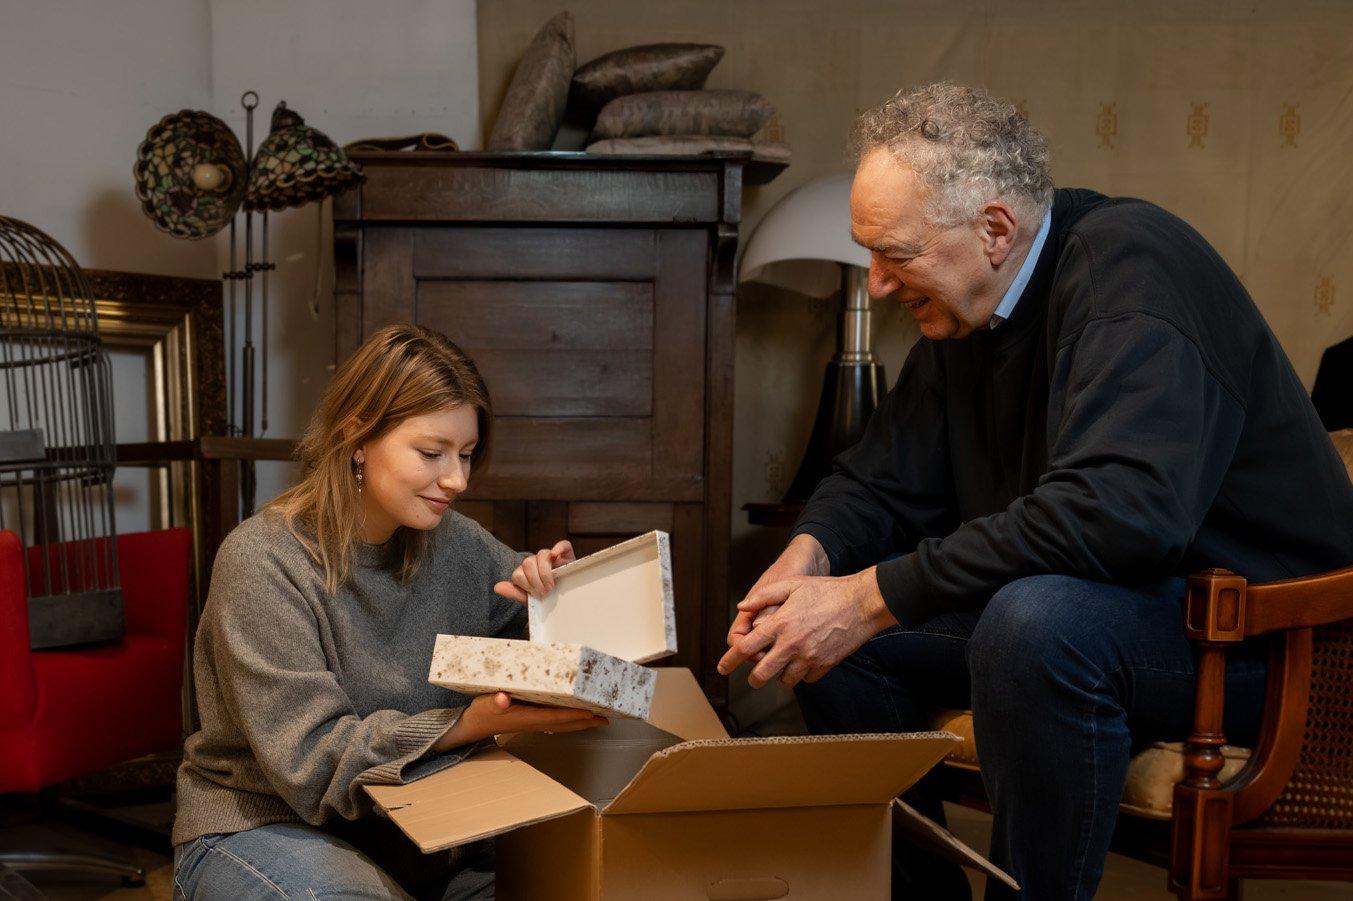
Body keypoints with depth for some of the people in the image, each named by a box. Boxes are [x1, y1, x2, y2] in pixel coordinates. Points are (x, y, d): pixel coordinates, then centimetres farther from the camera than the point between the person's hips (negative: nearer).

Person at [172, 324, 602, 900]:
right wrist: (473, 723, -32)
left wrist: (558, 593, -11)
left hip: (405, 819, 4)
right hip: (263, 826, -3)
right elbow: (311, 762, -21)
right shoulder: (261, 561, -16)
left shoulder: (455, 544, 0)